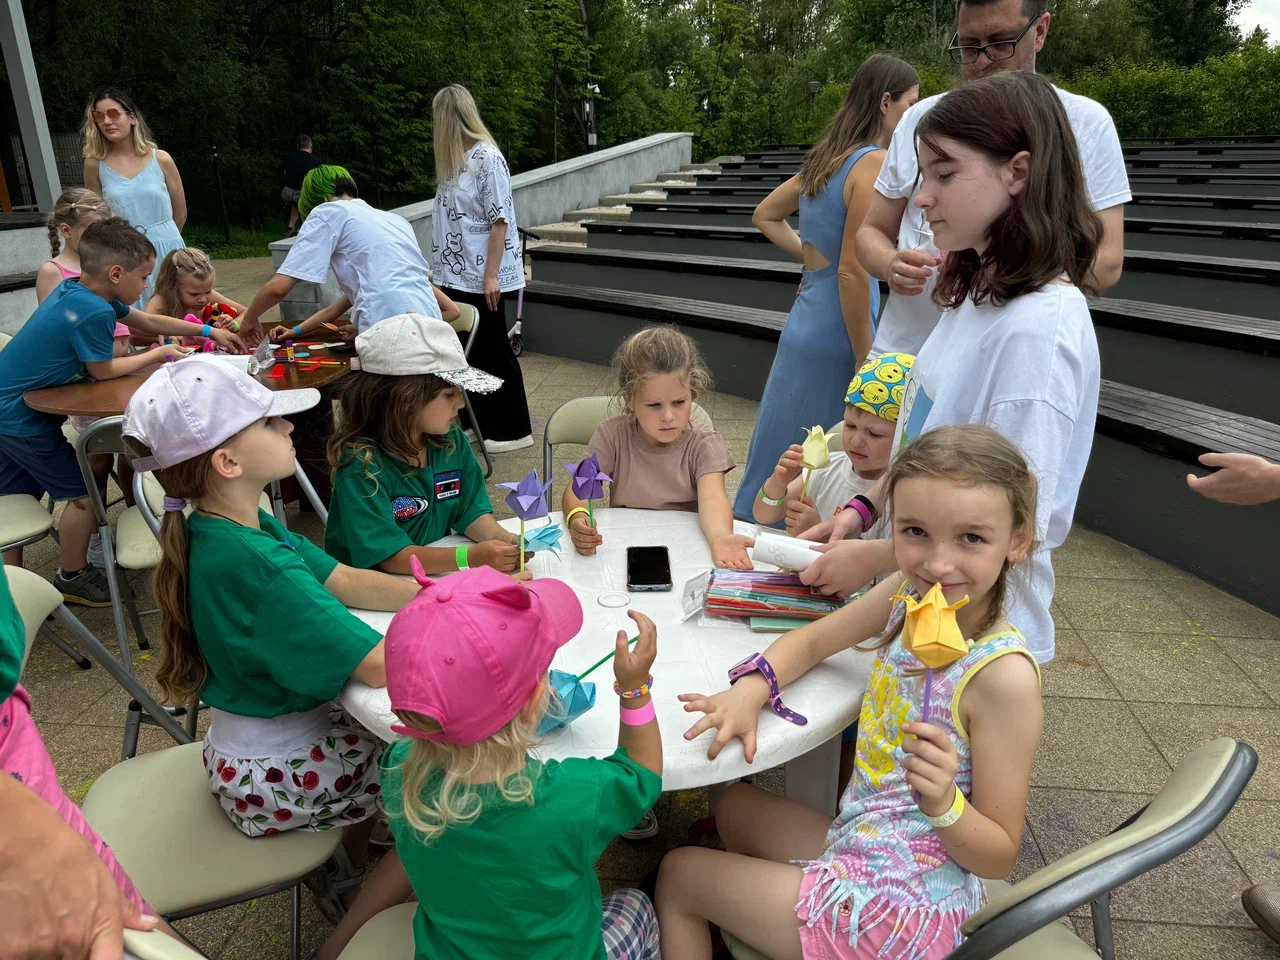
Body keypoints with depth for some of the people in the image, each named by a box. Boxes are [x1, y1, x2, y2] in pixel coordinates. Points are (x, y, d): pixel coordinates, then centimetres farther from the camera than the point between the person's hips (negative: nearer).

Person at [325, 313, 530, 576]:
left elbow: (471, 510, 3)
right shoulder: (362, 463, -19)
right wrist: (471, 557, -33)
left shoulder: (451, 439, 0)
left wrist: (500, 538, -18)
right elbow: (390, 556, -23)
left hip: (438, 574, 5)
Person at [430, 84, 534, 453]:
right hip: (456, 274, 8)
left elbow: (499, 220, -16)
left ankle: (514, 429, 13)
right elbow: (451, 215, 14)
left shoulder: (487, 158, -13)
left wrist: (491, 275, -19)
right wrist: (441, 266, 11)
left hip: (480, 276, -8)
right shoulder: (454, 160, 12)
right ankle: (480, 421, 24)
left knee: (493, 351, 1)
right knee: (467, 351, 12)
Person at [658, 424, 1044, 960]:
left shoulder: (1003, 676, -27)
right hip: (857, 846, 7)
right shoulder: (906, 595, -9)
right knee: (734, 806, 29)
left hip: (898, 912, -6)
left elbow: (1000, 858, -18)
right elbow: (812, 640, 6)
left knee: (677, 874, 7)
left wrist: (944, 803, -38)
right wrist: (750, 689, -12)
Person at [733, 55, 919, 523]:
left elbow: (765, 215, 26)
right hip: (834, 340, -9)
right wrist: (865, 363, -14)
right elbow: (852, 271, -19)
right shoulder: (874, 163, -14)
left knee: (780, 459, 19)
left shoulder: (824, 158, 12)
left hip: (802, 324, 9)